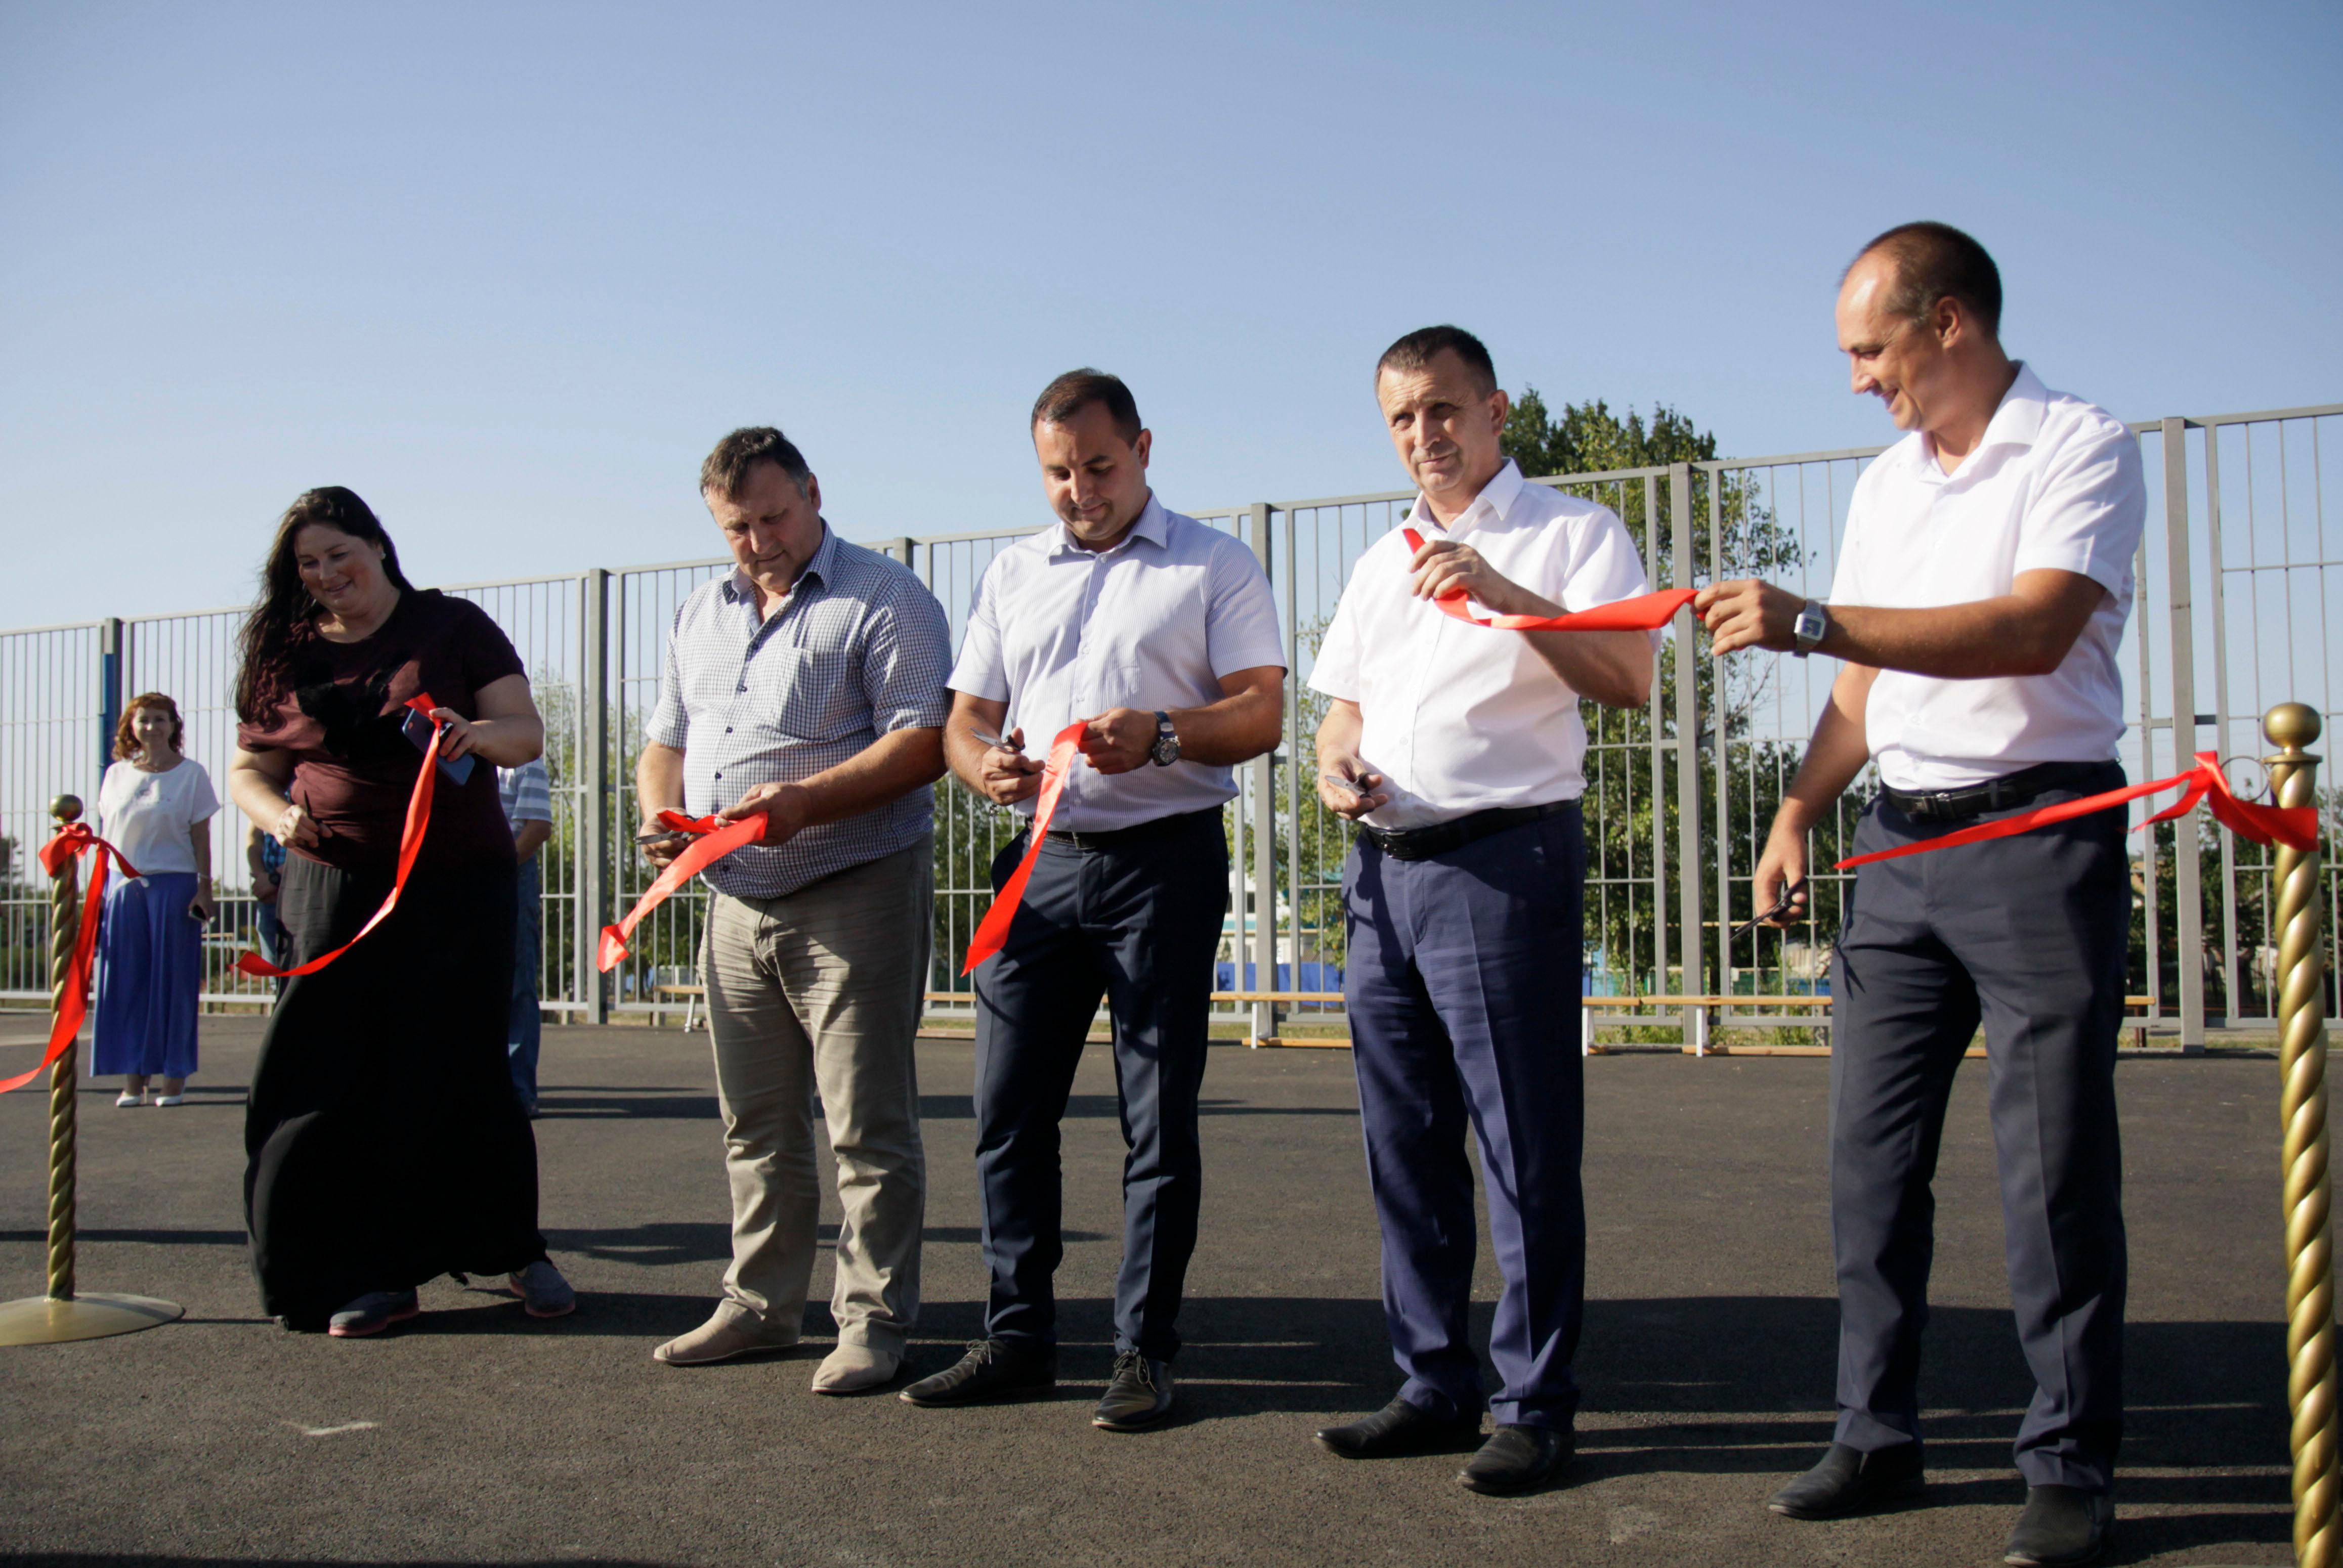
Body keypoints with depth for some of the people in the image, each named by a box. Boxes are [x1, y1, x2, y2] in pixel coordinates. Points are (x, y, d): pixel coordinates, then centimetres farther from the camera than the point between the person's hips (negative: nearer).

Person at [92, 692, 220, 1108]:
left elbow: (201, 836, 1)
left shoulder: (190, 774, 3)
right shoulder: (116, 774, 12)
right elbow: (105, 836, 12)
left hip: (174, 886, -3)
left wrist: (204, 887, -6)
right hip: (124, 887, 3)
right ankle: (133, 1079, 7)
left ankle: (173, 1076, 5)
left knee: (173, 980, -1)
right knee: (126, 980, 2)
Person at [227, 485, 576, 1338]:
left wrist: (478, 733, -24)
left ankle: (518, 1248, 17)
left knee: (460, 1073, 0)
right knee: (341, 1080, -1)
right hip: (337, 895, 2)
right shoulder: (284, 655, 9)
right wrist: (280, 816, -9)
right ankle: (374, 1274, 10)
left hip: (459, 890, -2)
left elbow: (527, 732, -1)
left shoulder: (453, 628, 4)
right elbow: (249, 768, 14)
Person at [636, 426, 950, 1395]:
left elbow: (923, 744, -15)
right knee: (756, 1124, 13)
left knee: (867, 1124, -3)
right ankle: (760, 1305, 25)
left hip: (855, 896, -7)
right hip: (738, 904, 7)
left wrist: (806, 798, -25)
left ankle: (873, 1321, 6)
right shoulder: (700, 617, 18)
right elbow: (666, 741, 21)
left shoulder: (885, 602, -5)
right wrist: (662, 812, -1)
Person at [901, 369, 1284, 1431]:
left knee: (1159, 1118, 0)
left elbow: (1260, 713, -4)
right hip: (1044, 861, 4)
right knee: (1008, 1110, 4)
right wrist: (984, 765, -9)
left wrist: (1160, 736, -23)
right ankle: (1017, 1339, 16)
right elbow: (965, 717, 15)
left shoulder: (1214, 567, 5)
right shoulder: (1012, 575, 17)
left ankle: (1144, 1351, 9)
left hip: (1165, 861, -4)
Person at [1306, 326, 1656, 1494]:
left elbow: (1628, 681, -13)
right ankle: (1435, 1387, 21)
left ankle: (1535, 1405, 8)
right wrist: (1335, 762, 2)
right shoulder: (1383, 563, 21)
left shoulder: (1572, 533, 1)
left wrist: (1506, 595, -22)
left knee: (1525, 1149, -3)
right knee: (1405, 1145, 10)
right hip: (1384, 868, 7)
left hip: (1504, 863, -7)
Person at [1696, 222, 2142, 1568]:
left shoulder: (2081, 447, -6)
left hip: (2042, 826, -7)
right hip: (1904, 842, 7)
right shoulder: (1885, 486, 17)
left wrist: (1809, 622, -26)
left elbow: (2035, 631, -22)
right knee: (1871, 1151, 5)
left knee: (2055, 1163, -3)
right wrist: (1799, 811, 6)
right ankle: (1878, 1433, 15)